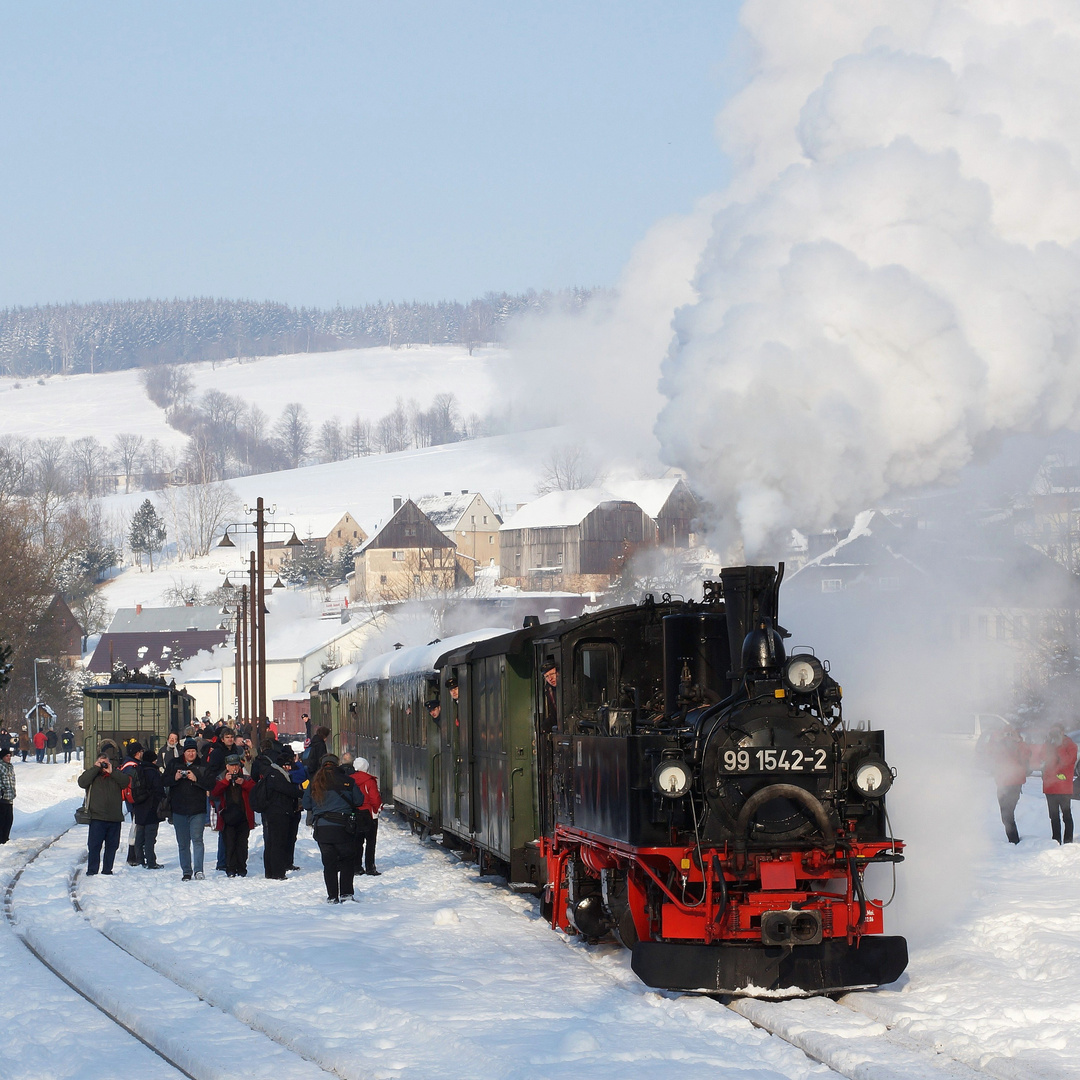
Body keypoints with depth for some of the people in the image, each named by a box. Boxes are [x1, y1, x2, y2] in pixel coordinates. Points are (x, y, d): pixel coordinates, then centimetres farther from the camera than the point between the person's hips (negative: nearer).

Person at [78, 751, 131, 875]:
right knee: (94, 846, -5)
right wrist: (96, 768, -11)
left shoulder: (116, 775, 11)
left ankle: (107, 870, 17)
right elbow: (82, 782, -12)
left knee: (112, 846, 8)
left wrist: (112, 772, -12)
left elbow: (125, 783, -5)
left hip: (115, 818, 3)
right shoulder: (92, 774, 6)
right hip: (97, 818, -2)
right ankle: (91, 871, -1)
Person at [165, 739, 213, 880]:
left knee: (197, 839, -15)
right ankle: (186, 872, 15)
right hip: (179, 810, 3)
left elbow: (210, 785, -6)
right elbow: (165, 782, 5)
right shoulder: (175, 765, 10)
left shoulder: (202, 767, 2)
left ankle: (198, 870, -18)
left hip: (197, 811, -3)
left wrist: (196, 779, -20)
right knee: (183, 843, 8)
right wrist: (175, 778, -15)